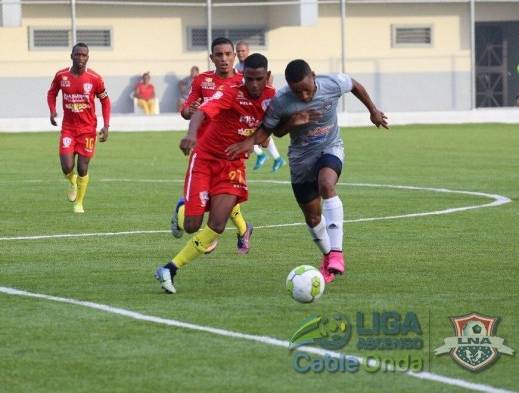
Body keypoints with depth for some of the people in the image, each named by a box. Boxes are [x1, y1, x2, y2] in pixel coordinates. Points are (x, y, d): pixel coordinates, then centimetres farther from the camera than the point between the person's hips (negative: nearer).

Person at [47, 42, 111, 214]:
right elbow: (52, 93, 13)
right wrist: (52, 111, -7)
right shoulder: (61, 76, -6)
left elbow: (105, 101, 3)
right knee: (67, 167, -11)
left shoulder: (95, 78, -10)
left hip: (88, 129, -1)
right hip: (68, 128, 1)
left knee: (82, 169, -1)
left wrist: (106, 126, -5)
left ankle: (79, 203, 21)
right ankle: (72, 181, 26)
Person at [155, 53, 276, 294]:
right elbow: (203, 111, -40)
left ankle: (170, 270, -6)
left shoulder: (271, 98, -4)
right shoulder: (231, 93, -21)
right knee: (192, 226, -8)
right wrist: (192, 133, -59)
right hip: (205, 159, -4)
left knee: (217, 226, -16)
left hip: (234, 164, 4)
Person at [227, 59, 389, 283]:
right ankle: (327, 256, 37)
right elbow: (269, 129, -5)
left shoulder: (333, 84, -21)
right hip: (301, 158, 2)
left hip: (331, 149, -2)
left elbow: (355, 86, 3)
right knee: (312, 217, 6)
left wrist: (373, 111, 14)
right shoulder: (280, 102, -22)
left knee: (326, 185, -34)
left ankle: (336, 252, -38)